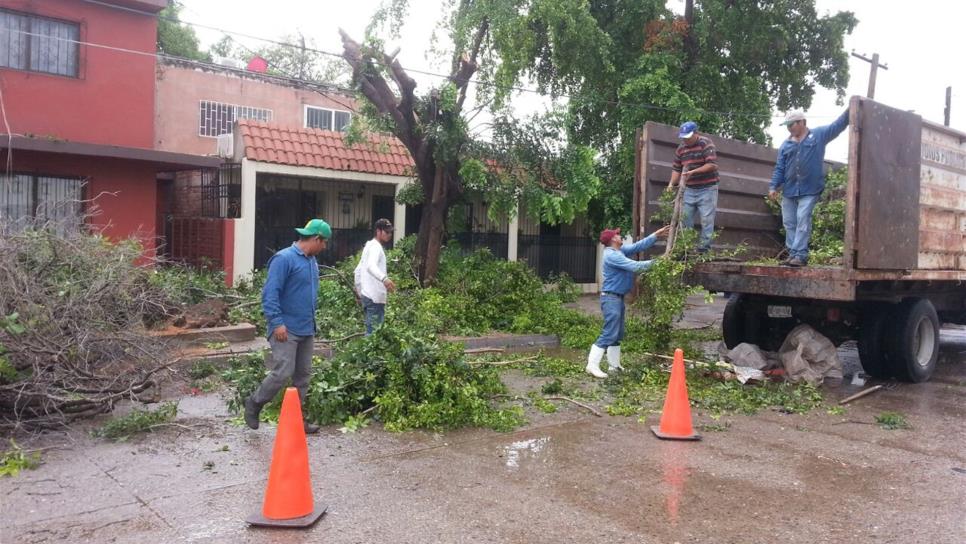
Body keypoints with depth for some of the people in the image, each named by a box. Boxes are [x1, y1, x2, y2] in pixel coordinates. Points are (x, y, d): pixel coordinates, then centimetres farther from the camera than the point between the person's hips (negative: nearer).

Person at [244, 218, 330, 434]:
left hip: (307, 329, 9)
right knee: (283, 373, -10)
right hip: (286, 329, -9)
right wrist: (276, 322, -22)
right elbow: (270, 293, -18)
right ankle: (254, 404, 13)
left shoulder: (312, 261, 12)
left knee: (303, 375, 11)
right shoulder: (284, 259, -14)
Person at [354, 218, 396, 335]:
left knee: (372, 331, 15)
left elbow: (358, 270, 24)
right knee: (374, 333, -9)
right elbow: (371, 266, -33)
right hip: (374, 297, -10)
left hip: (368, 295, 10)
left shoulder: (369, 246, 20)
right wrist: (384, 278, -49)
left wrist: (359, 291, 28)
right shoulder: (376, 247, -12)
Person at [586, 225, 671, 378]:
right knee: (609, 333, -13)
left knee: (618, 333, 14)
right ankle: (592, 365, -12)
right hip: (611, 297, -10)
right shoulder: (612, 255, -19)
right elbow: (634, 266, -23)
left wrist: (656, 235, 9)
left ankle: (614, 365, 21)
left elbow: (638, 246, 14)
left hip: (618, 297, 10)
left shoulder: (620, 250, 10)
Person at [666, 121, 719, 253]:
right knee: (685, 219, 5)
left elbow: (712, 165, -21)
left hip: (707, 189, -6)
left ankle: (704, 249, 0)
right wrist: (672, 184, -9)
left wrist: (693, 172, -28)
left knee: (706, 220, -5)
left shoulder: (706, 144, -11)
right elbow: (676, 168, 8)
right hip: (689, 190, 6)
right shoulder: (680, 149, 6)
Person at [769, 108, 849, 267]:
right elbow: (779, 168, 10)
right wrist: (773, 186, 0)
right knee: (789, 223, 5)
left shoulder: (819, 135, 4)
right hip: (789, 190, 4)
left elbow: (838, 125, -1)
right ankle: (793, 254, 12)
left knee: (803, 221, -12)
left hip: (809, 190, -4)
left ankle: (800, 255, -12)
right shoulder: (786, 145, 12)